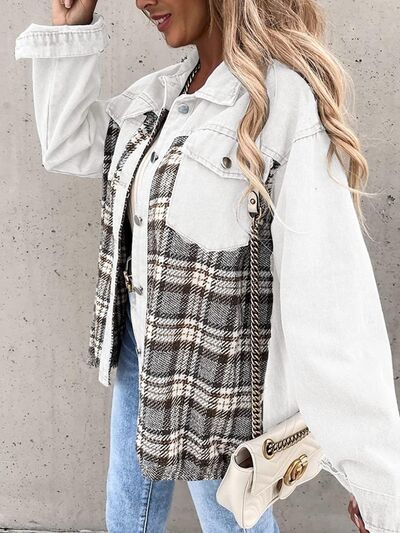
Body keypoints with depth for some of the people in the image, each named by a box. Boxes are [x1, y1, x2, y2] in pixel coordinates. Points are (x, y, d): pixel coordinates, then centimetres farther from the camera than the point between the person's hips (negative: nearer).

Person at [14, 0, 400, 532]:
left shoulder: (286, 100, -22)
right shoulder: (164, 90, 2)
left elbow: (332, 292, -27)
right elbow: (69, 147, 12)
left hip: (215, 365, -7)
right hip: (139, 344, 7)